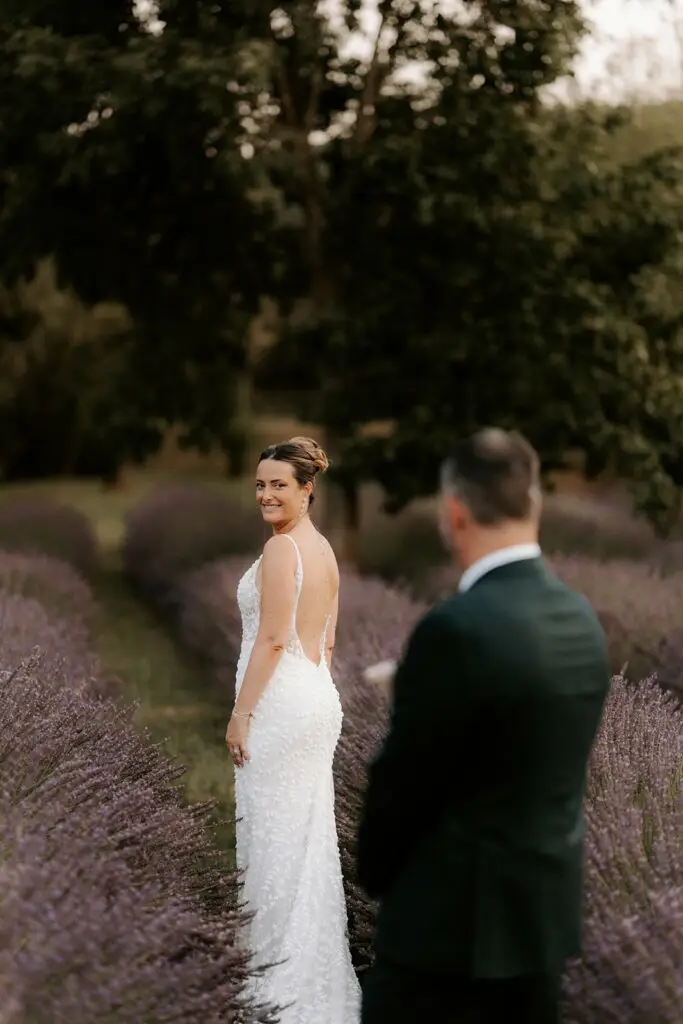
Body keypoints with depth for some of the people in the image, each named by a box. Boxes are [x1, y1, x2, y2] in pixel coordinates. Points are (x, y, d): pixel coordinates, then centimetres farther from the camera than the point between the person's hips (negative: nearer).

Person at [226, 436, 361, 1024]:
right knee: (310, 838, 13)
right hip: (320, 698, 10)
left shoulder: (282, 547, -14)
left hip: (280, 703, -10)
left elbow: (272, 638, -18)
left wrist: (241, 712, -15)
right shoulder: (324, 548, 14)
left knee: (275, 838, -3)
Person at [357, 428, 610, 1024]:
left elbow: (403, 778, -13)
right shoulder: (581, 619, 2)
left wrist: (376, 874, 4)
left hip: (454, 919, -8)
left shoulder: (458, 629, -22)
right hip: (548, 907, 8)